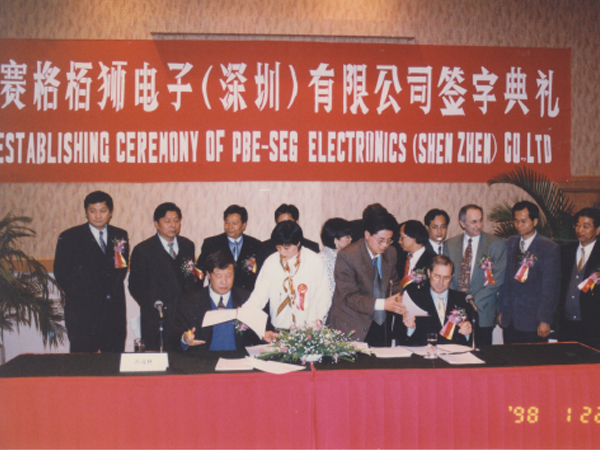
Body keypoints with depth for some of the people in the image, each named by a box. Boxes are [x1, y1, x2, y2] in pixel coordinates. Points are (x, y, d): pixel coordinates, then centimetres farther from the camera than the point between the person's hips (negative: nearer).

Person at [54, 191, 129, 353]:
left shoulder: (120, 236, 11)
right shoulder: (69, 237, 1)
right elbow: (62, 274, -2)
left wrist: (113, 289, 1)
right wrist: (84, 295, -8)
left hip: (114, 312, 3)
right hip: (82, 313, -3)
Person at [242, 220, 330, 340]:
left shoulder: (314, 261, 3)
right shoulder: (271, 262, 5)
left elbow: (323, 296, 7)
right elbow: (260, 294, 2)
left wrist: (318, 319, -8)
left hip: (309, 329, -1)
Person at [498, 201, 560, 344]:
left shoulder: (549, 248, -6)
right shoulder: (510, 244, 10)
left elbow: (550, 287, -8)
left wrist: (545, 320, -10)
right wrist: (501, 310, 9)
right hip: (509, 318, 5)